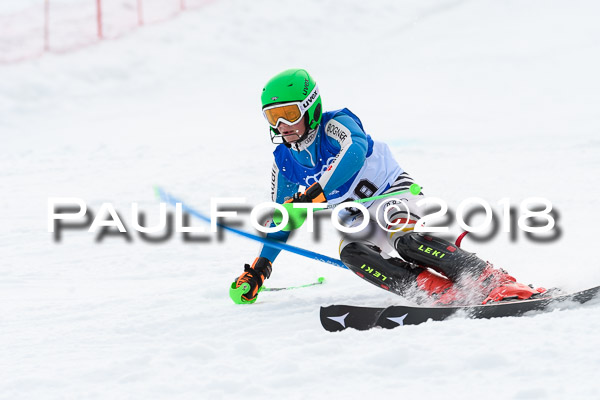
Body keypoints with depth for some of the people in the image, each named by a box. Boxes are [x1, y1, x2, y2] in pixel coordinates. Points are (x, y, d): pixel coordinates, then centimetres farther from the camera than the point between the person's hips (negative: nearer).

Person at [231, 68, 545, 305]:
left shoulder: (335, 124, -14)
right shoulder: (285, 162, 6)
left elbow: (354, 152, -38)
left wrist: (315, 194, -46)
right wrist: (260, 268, 14)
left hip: (393, 193, -5)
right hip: (359, 219, 5)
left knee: (405, 239, -38)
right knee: (351, 253, -30)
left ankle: (498, 284, -41)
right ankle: (446, 296, -43)